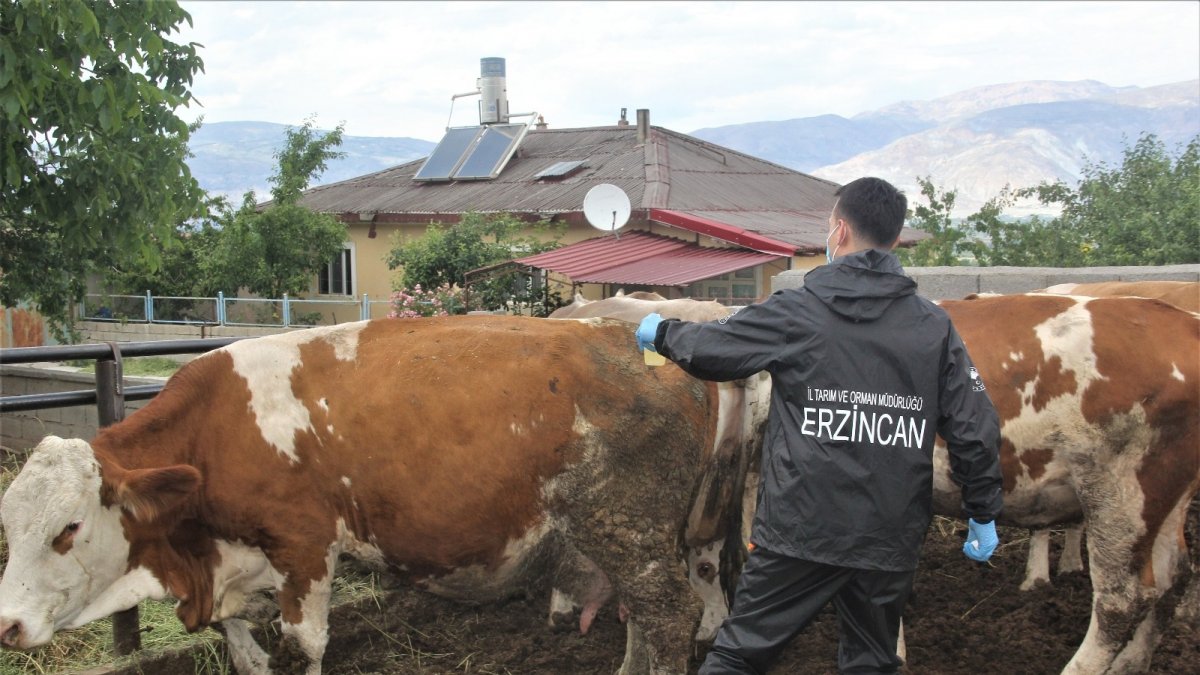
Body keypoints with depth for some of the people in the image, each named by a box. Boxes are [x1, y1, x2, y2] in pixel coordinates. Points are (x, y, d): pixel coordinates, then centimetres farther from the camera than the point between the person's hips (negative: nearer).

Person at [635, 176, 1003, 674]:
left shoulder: (794, 314, -6)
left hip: (799, 530, -3)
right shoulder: (935, 327, 2)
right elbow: (975, 427, 2)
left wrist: (661, 333, 25)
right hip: (891, 540, 3)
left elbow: (708, 349, 3)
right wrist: (983, 514, 13)